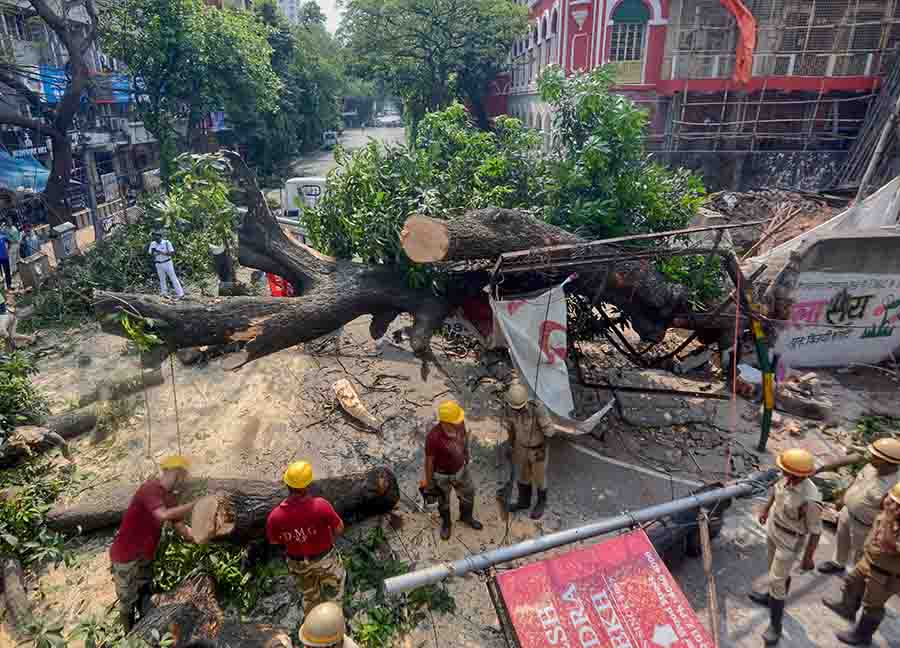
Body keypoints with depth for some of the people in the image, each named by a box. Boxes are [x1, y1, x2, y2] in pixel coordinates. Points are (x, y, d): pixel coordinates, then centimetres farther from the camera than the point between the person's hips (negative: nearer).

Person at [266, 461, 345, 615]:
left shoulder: (275, 516, -31)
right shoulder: (321, 505, -38)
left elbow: (273, 541, -9)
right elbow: (339, 529, -20)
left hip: (298, 563, 2)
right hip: (324, 559, -2)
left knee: (309, 596, 32)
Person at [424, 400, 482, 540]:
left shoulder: (459, 422, -24)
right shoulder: (434, 437, -40)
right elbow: (429, 461, -23)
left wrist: (466, 453, 15)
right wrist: (428, 481, -9)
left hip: (460, 469, 5)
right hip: (442, 475, -5)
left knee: (468, 494, 26)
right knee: (444, 502, 24)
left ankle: (466, 517, 57)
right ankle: (446, 523, 55)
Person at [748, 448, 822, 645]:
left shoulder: (810, 499, -37)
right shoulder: (787, 478, -18)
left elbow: (815, 531, -23)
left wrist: (808, 557, -14)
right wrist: (766, 509, 21)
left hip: (789, 542, -7)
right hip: (773, 529, 7)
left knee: (776, 580, 2)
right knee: (779, 571, 28)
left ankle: (775, 625, 18)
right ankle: (773, 597, 51)